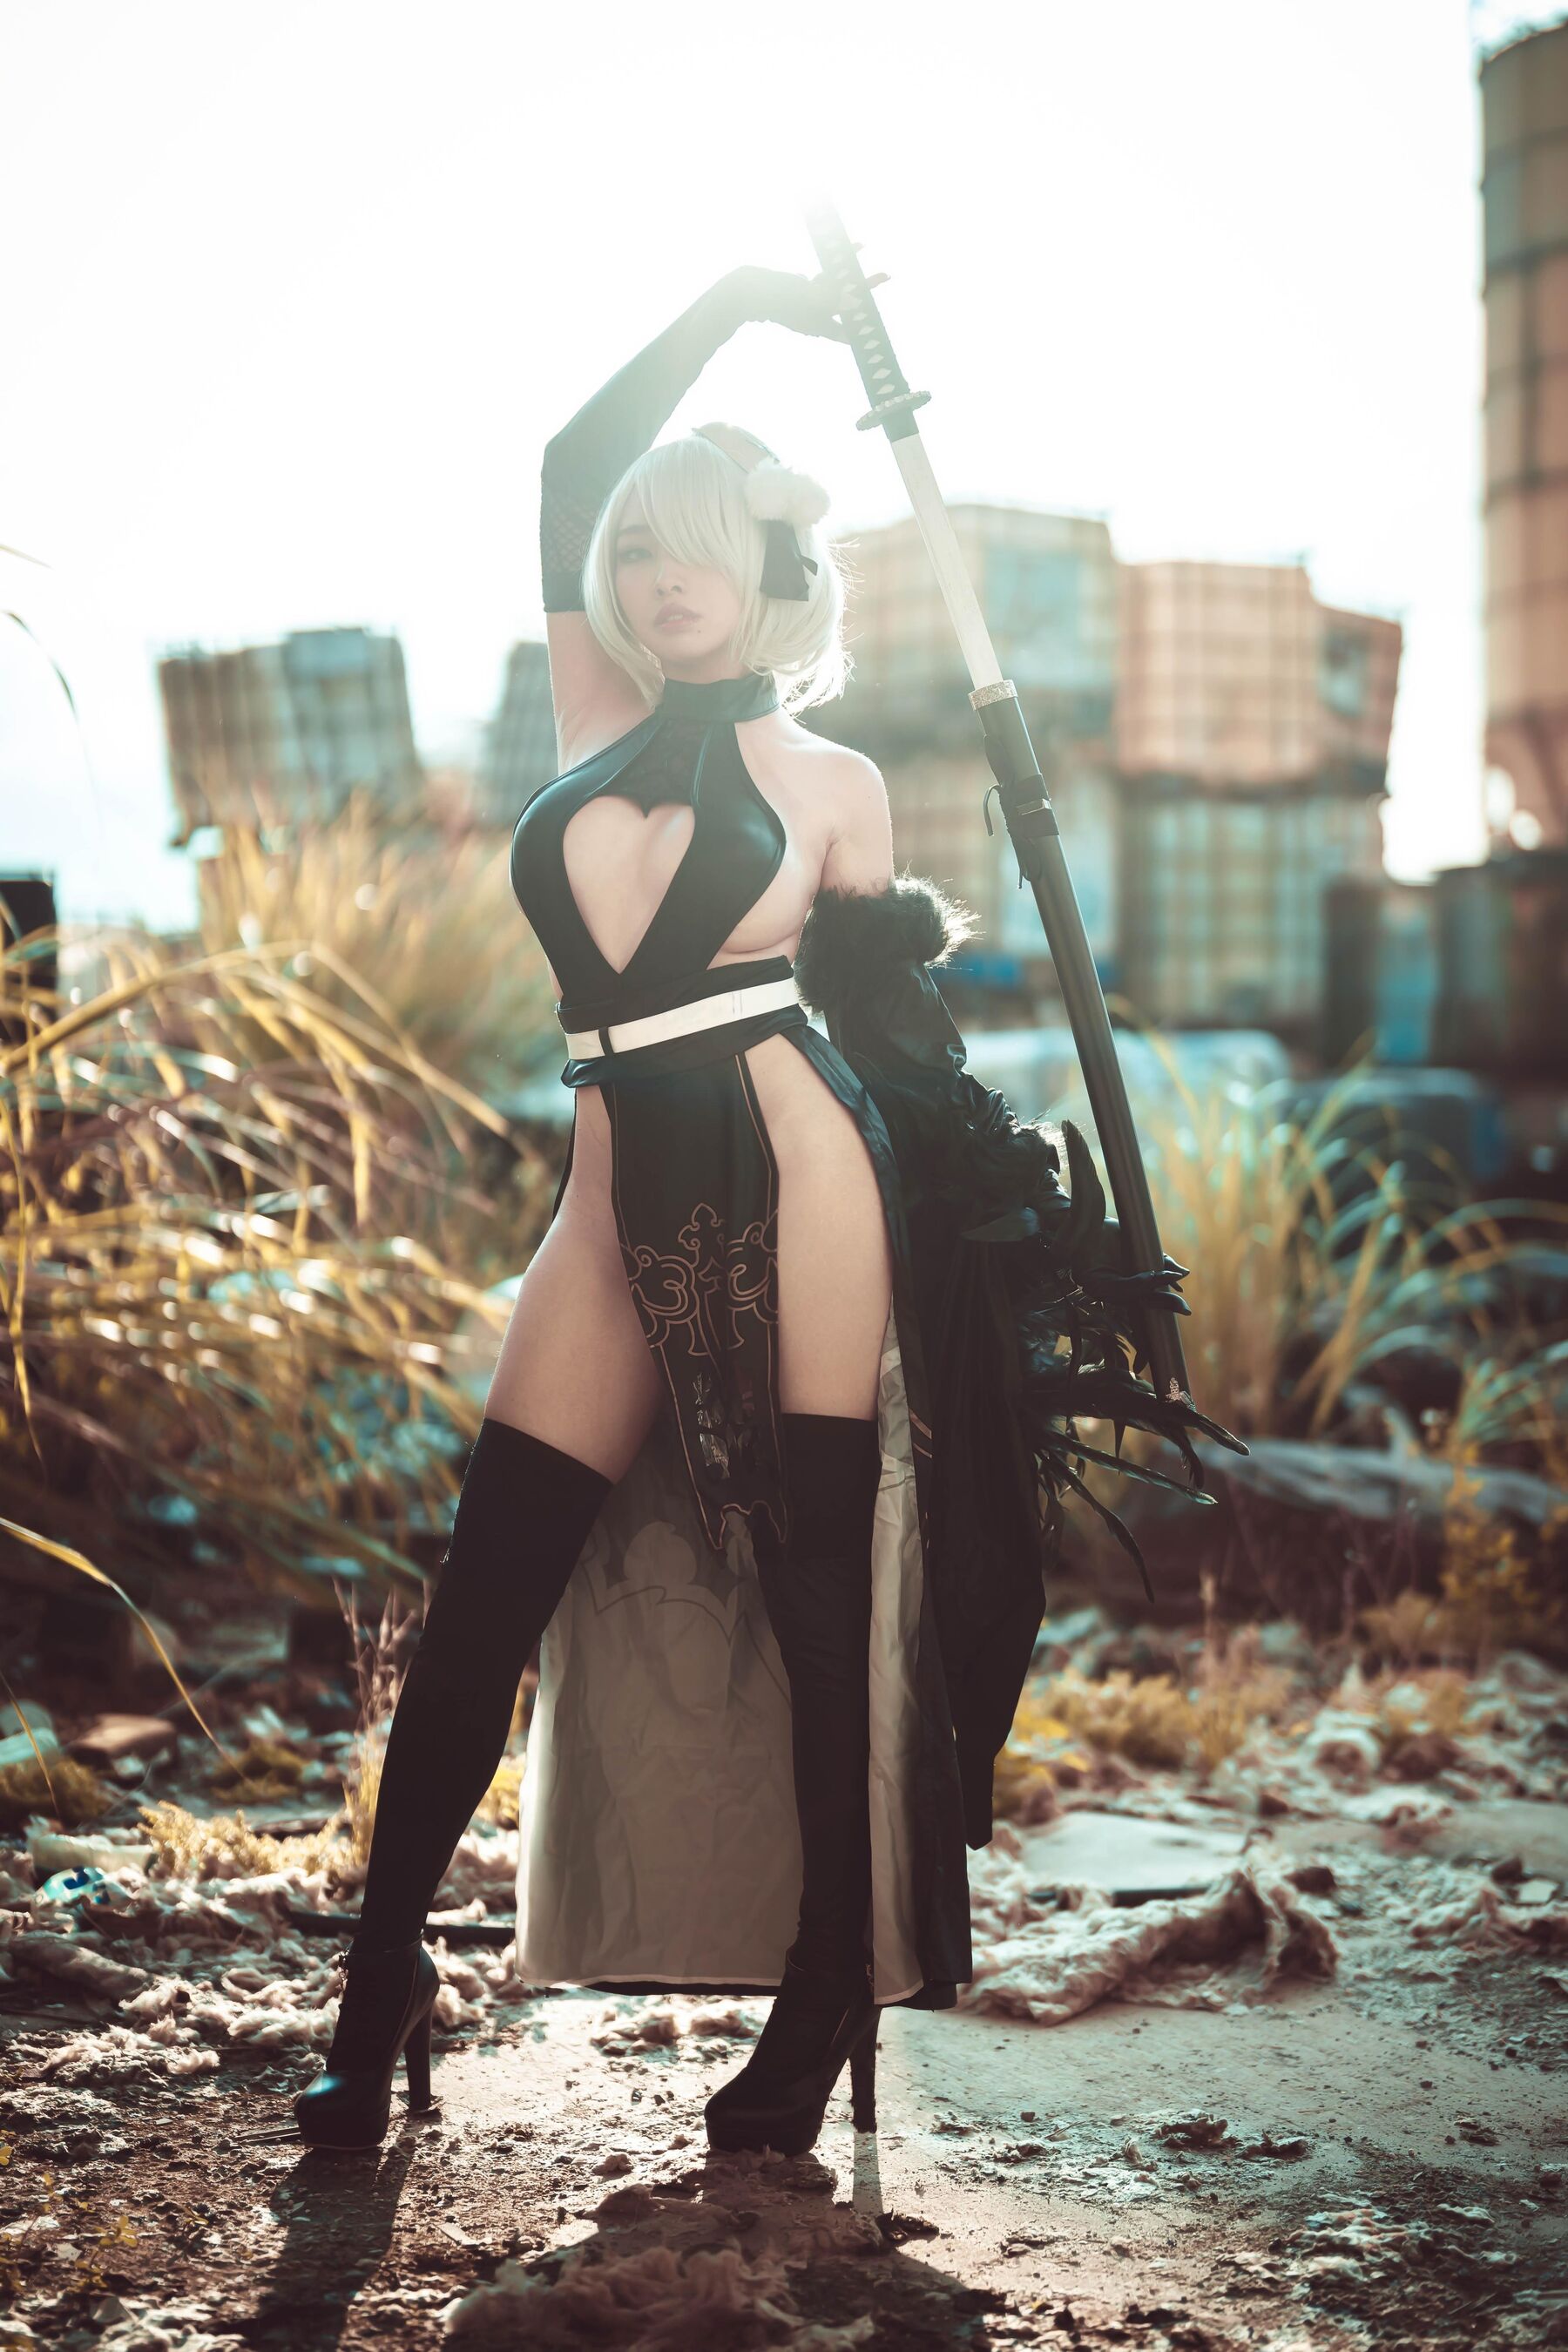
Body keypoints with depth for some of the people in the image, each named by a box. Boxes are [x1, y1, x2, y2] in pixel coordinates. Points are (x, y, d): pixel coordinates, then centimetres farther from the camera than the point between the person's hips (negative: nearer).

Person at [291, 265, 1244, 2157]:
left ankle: (827, 2002, 10)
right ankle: (376, 2002, 10)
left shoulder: (829, 779, 8)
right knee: (486, 1592, 0)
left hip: (792, 1179, -3)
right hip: (622, 1203, 3)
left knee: (820, 1592, -1)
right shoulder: (596, 726, 14)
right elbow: (571, 476, 13)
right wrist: (729, 306, 18)